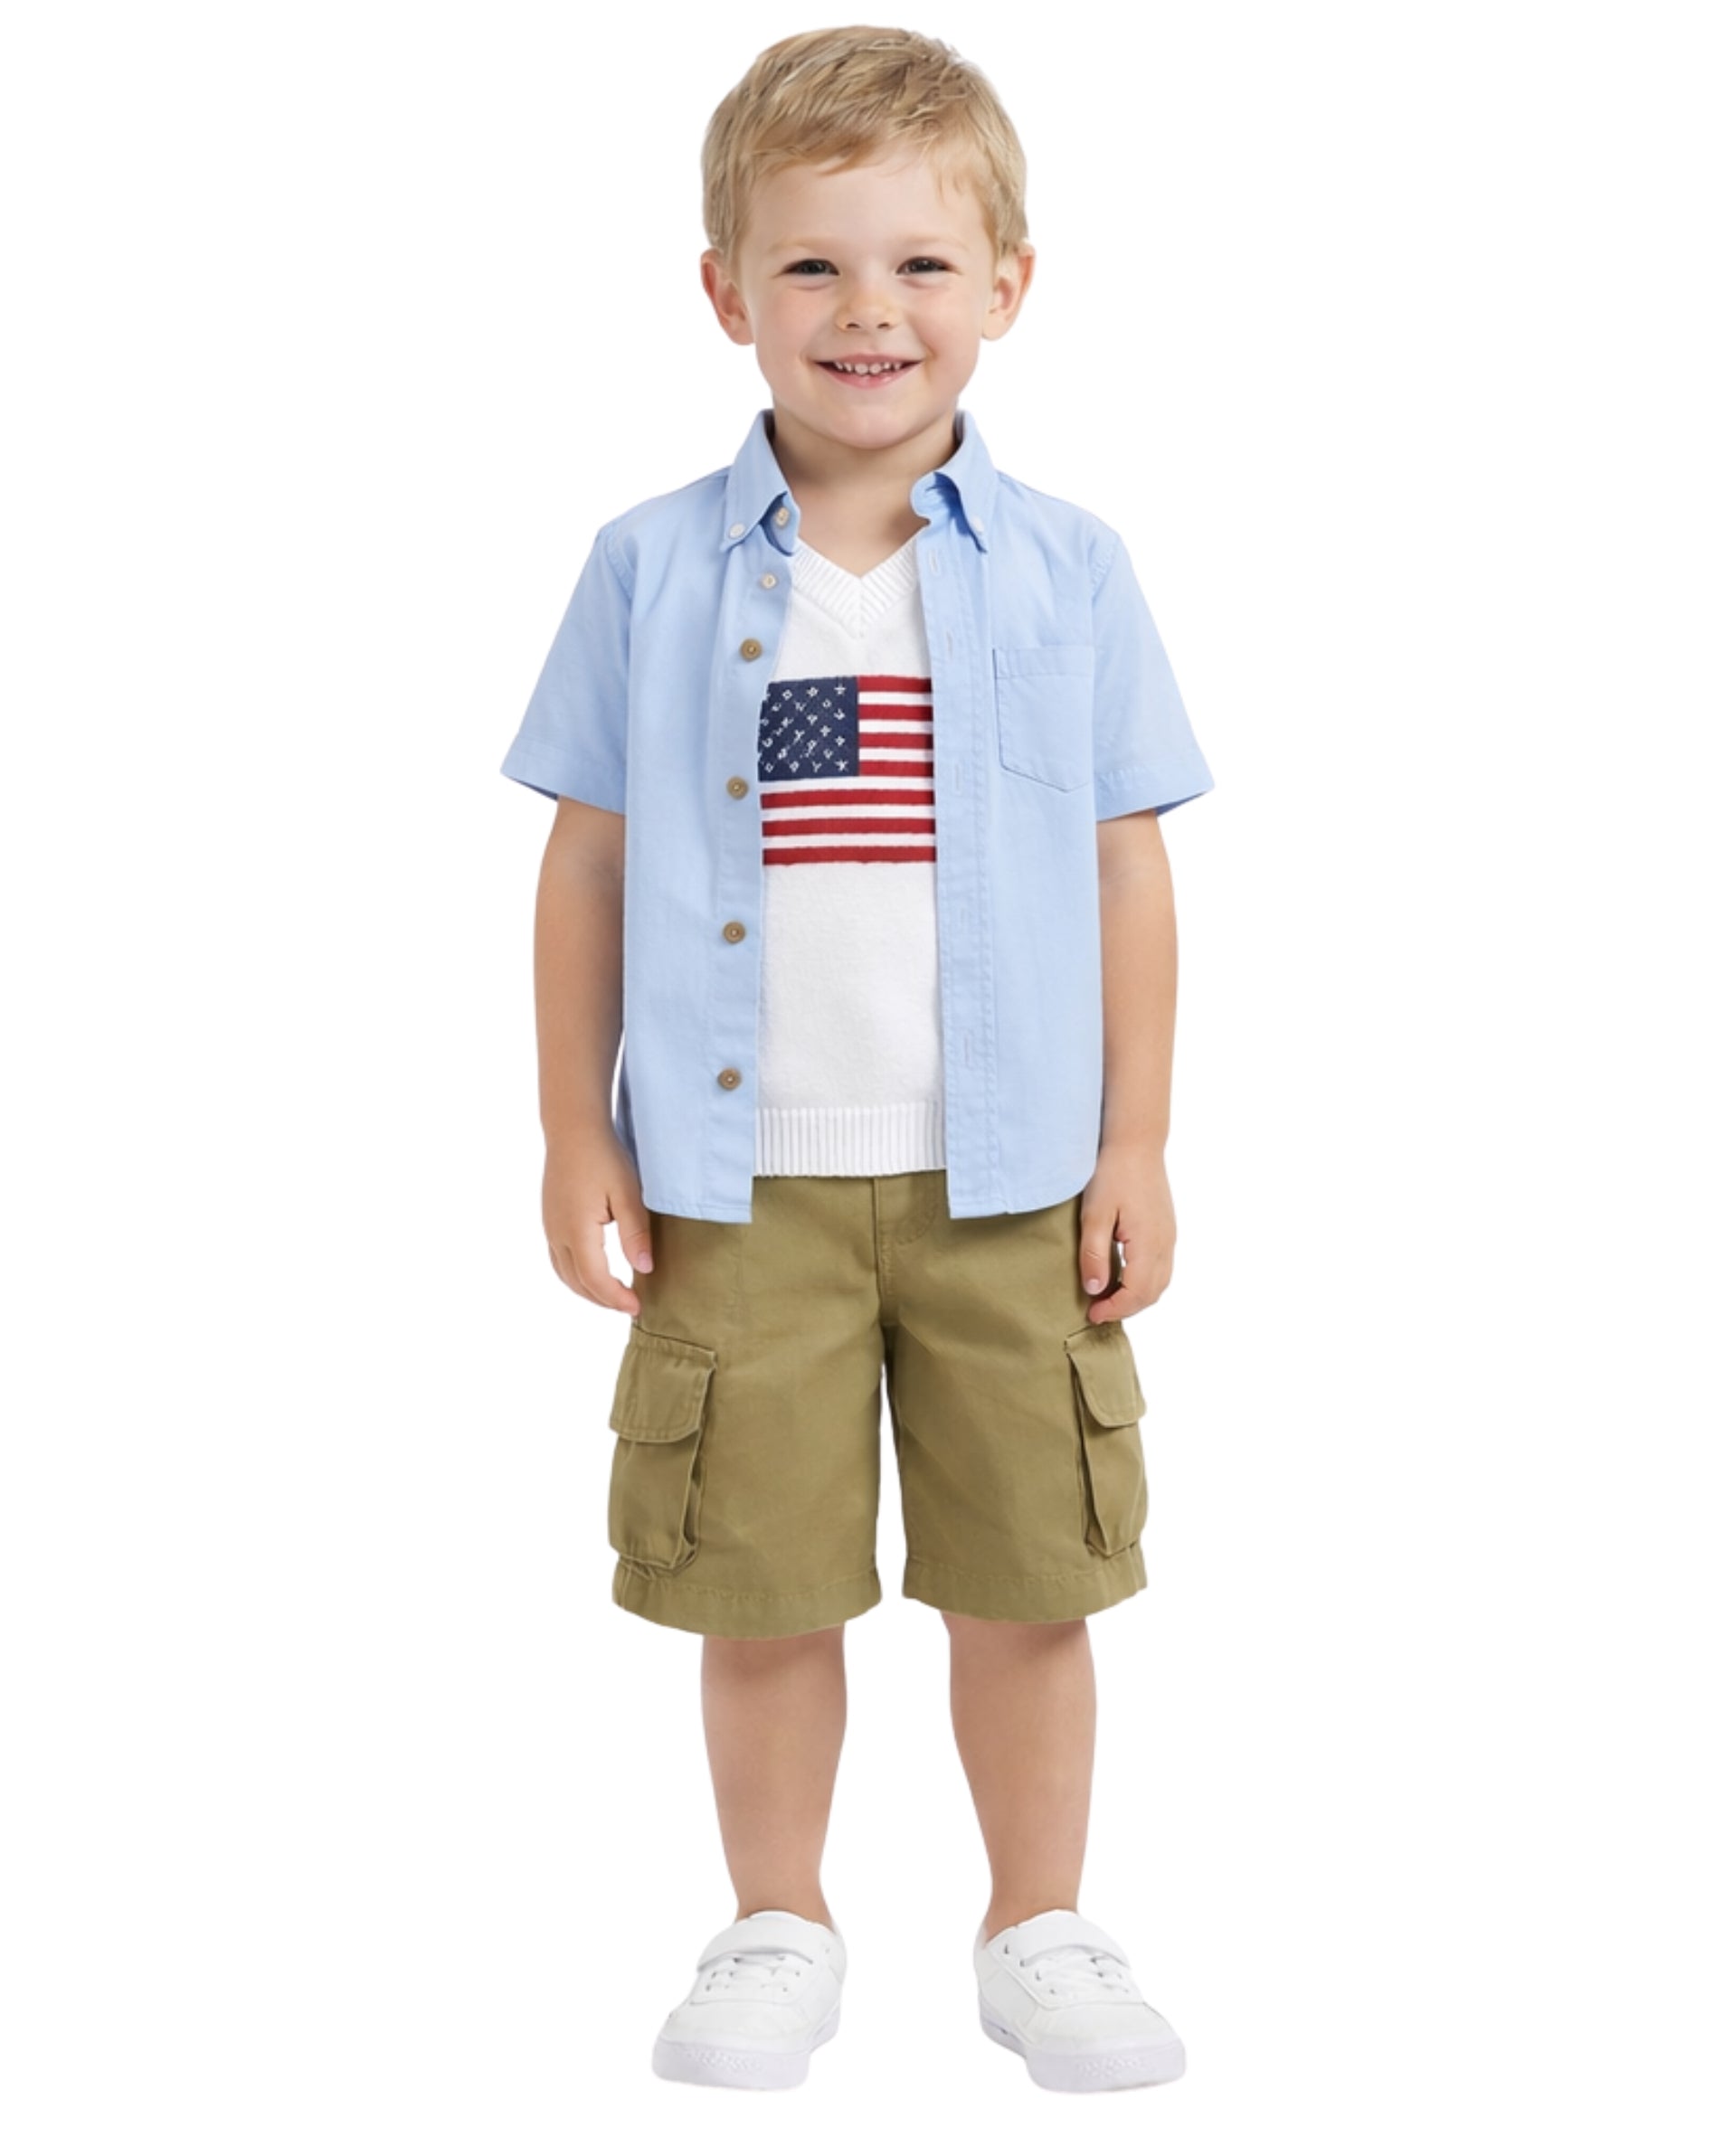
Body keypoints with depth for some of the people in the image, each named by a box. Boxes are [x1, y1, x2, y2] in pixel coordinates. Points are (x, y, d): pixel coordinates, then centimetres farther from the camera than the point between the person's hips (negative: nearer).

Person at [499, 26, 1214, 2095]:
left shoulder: (1065, 570, 0)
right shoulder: (652, 570, 0)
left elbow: (1127, 870, 3)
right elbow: (588, 866, 3)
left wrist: (1137, 1146, 0)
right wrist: (574, 1139, 0)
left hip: (1008, 1181, 1)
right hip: (741, 1185, 0)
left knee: (1028, 1581, 10)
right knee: (758, 1587, 9)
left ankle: (1039, 1929, 29)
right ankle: (777, 1930, 29)